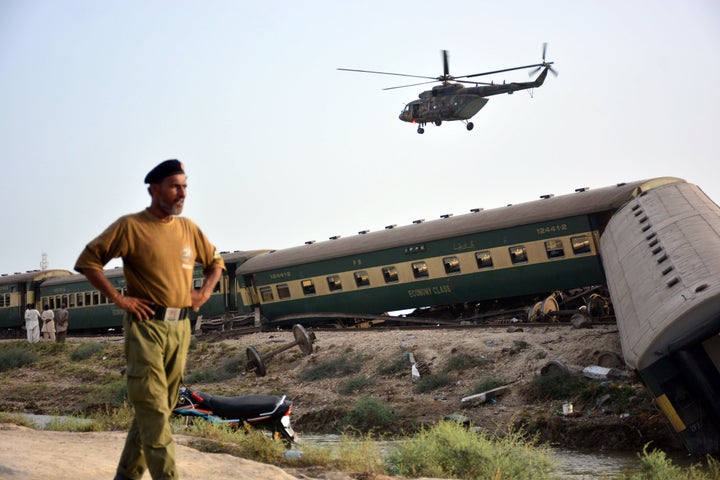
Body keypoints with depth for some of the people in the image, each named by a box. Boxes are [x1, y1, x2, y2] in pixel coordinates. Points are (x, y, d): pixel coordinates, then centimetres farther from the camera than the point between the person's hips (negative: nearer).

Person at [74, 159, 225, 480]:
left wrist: (205, 292, 8)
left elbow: (215, 262, 25)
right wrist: (118, 299, -11)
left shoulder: (188, 228, 10)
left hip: (180, 327, 6)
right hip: (146, 325, -6)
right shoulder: (130, 226, -6)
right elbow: (88, 261, -6)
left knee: (156, 409, 13)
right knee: (153, 411, -7)